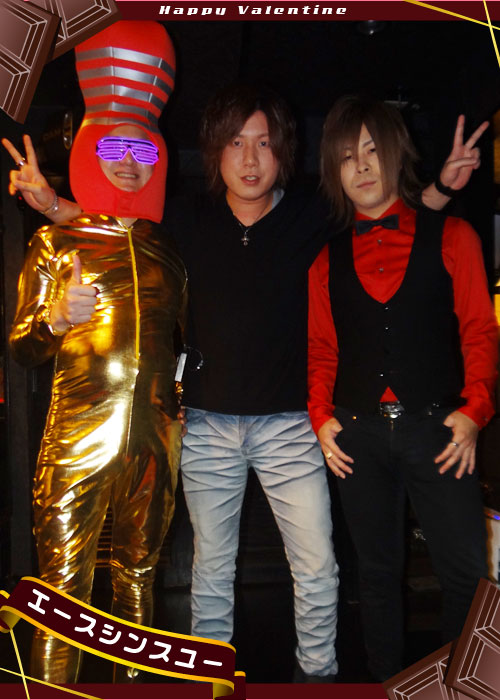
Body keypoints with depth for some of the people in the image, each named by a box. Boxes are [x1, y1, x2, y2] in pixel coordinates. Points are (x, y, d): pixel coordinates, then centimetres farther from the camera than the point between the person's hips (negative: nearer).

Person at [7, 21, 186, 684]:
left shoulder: (164, 248, 12)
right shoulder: (56, 241, 4)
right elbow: (22, 349, 0)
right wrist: (57, 318, -18)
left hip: (155, 432, 3)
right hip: (78, 432, -3)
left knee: (139, 571, 11)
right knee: (64, 582, -2)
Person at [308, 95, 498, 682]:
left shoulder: (450, 237, 6)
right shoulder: (328, 255, 12)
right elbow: (322, 346, 14)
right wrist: (321, 416, 2)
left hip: (435, 428, -2)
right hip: (357, 434, 2)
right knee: (377, 571, 11)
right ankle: (387, 683, 27)